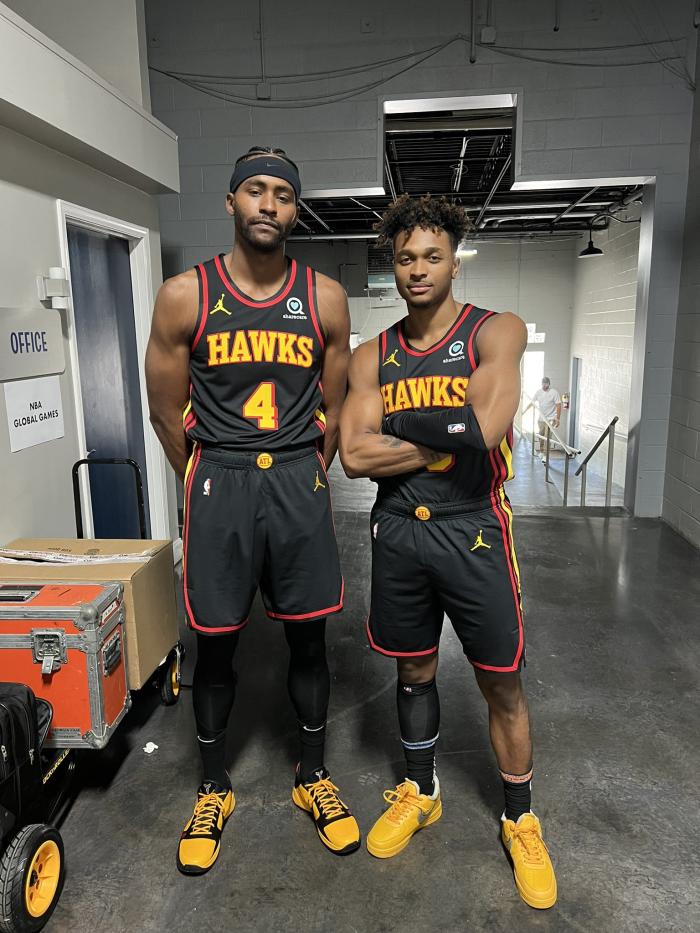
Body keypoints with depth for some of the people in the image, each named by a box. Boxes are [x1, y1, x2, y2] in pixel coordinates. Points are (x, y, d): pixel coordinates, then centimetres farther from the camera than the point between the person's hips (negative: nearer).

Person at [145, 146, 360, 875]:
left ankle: (312, 775, 33)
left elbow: (332, 408, 9)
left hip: (299, 483, 2)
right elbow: (167, 412, 3)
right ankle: (213, 789, 32)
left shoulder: (325, 299, 2)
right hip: (217, 484, -1)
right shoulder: (184, 296, -3)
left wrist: (303, 480, 10)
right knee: (214, 644, 9)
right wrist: (211, 485, 9)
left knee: (307, 637, 11)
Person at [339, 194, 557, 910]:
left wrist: (394, 433, -10)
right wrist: (442, 440, -11)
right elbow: (353, 456, -7)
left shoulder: (496, 333, -5)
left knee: (502, 685, 10)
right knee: (414, 672, 18)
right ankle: (420, 793, 42)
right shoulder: (372, 357, 5)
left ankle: (519, 821, 34)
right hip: (397, 532, 3)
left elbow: (484, 429, -22)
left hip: (473, 529, -3)